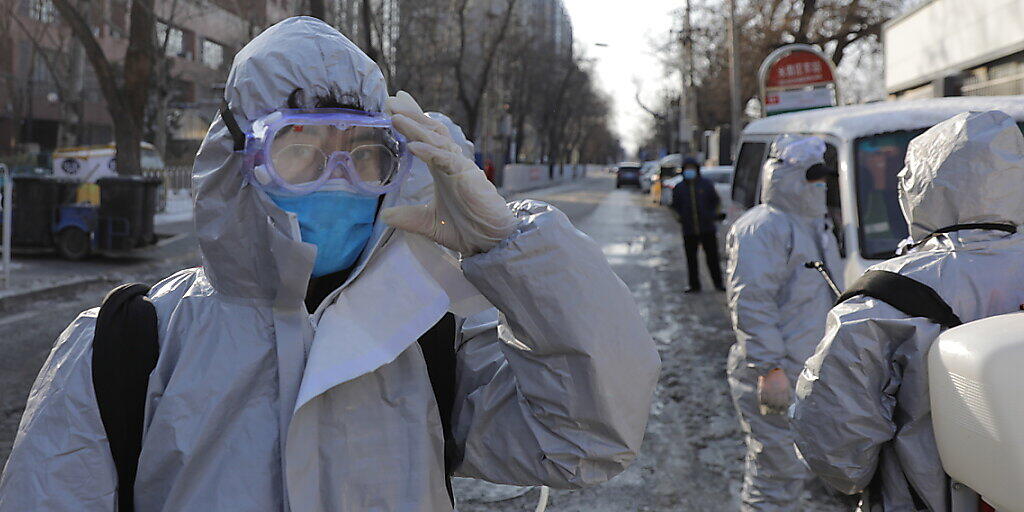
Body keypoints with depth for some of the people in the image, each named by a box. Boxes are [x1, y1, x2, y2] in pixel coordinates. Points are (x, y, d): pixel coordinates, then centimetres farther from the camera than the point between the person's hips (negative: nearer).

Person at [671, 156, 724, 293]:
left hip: (708, 228, -1)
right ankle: (694, 286, 13)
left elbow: (716, 201, 13)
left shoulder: (706, 185, 5)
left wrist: (713, 214, 1)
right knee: (691, 258, 4)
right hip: (689, 230, 1)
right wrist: (680, 217, 0)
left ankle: (718, 284, 12)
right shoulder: (679, 188, 6)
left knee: (712, 256, 3)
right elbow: (675, 205, 15)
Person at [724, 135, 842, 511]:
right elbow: (750, 302, -22)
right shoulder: (764, 227, -14)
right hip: (773, 380, -10)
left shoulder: (815, 225, 20)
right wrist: (771, 368, -25)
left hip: (809, 377, 10)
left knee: (797, 470, 18)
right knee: (777, 473, -6)